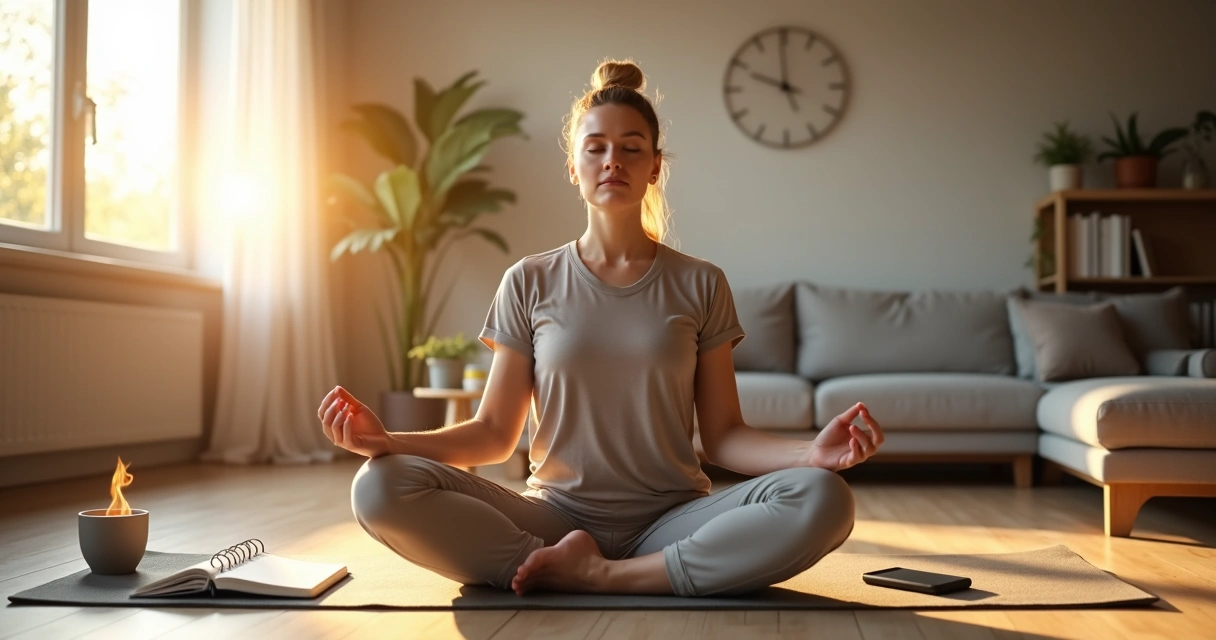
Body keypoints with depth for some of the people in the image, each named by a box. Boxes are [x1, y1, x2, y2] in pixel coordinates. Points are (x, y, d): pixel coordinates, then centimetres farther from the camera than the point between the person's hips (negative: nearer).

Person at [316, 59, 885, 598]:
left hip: (671, 522, 1)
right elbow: (494, 433, 5)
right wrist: (385, 441, -12)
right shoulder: (530, 283, 6)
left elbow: (722, 435, 5)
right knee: (380, 487, -25)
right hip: (556, 516, 0)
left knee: (822, 499, -29)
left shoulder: (700, 285, 7)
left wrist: (811, 453, -15)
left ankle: (599, 577, -22)